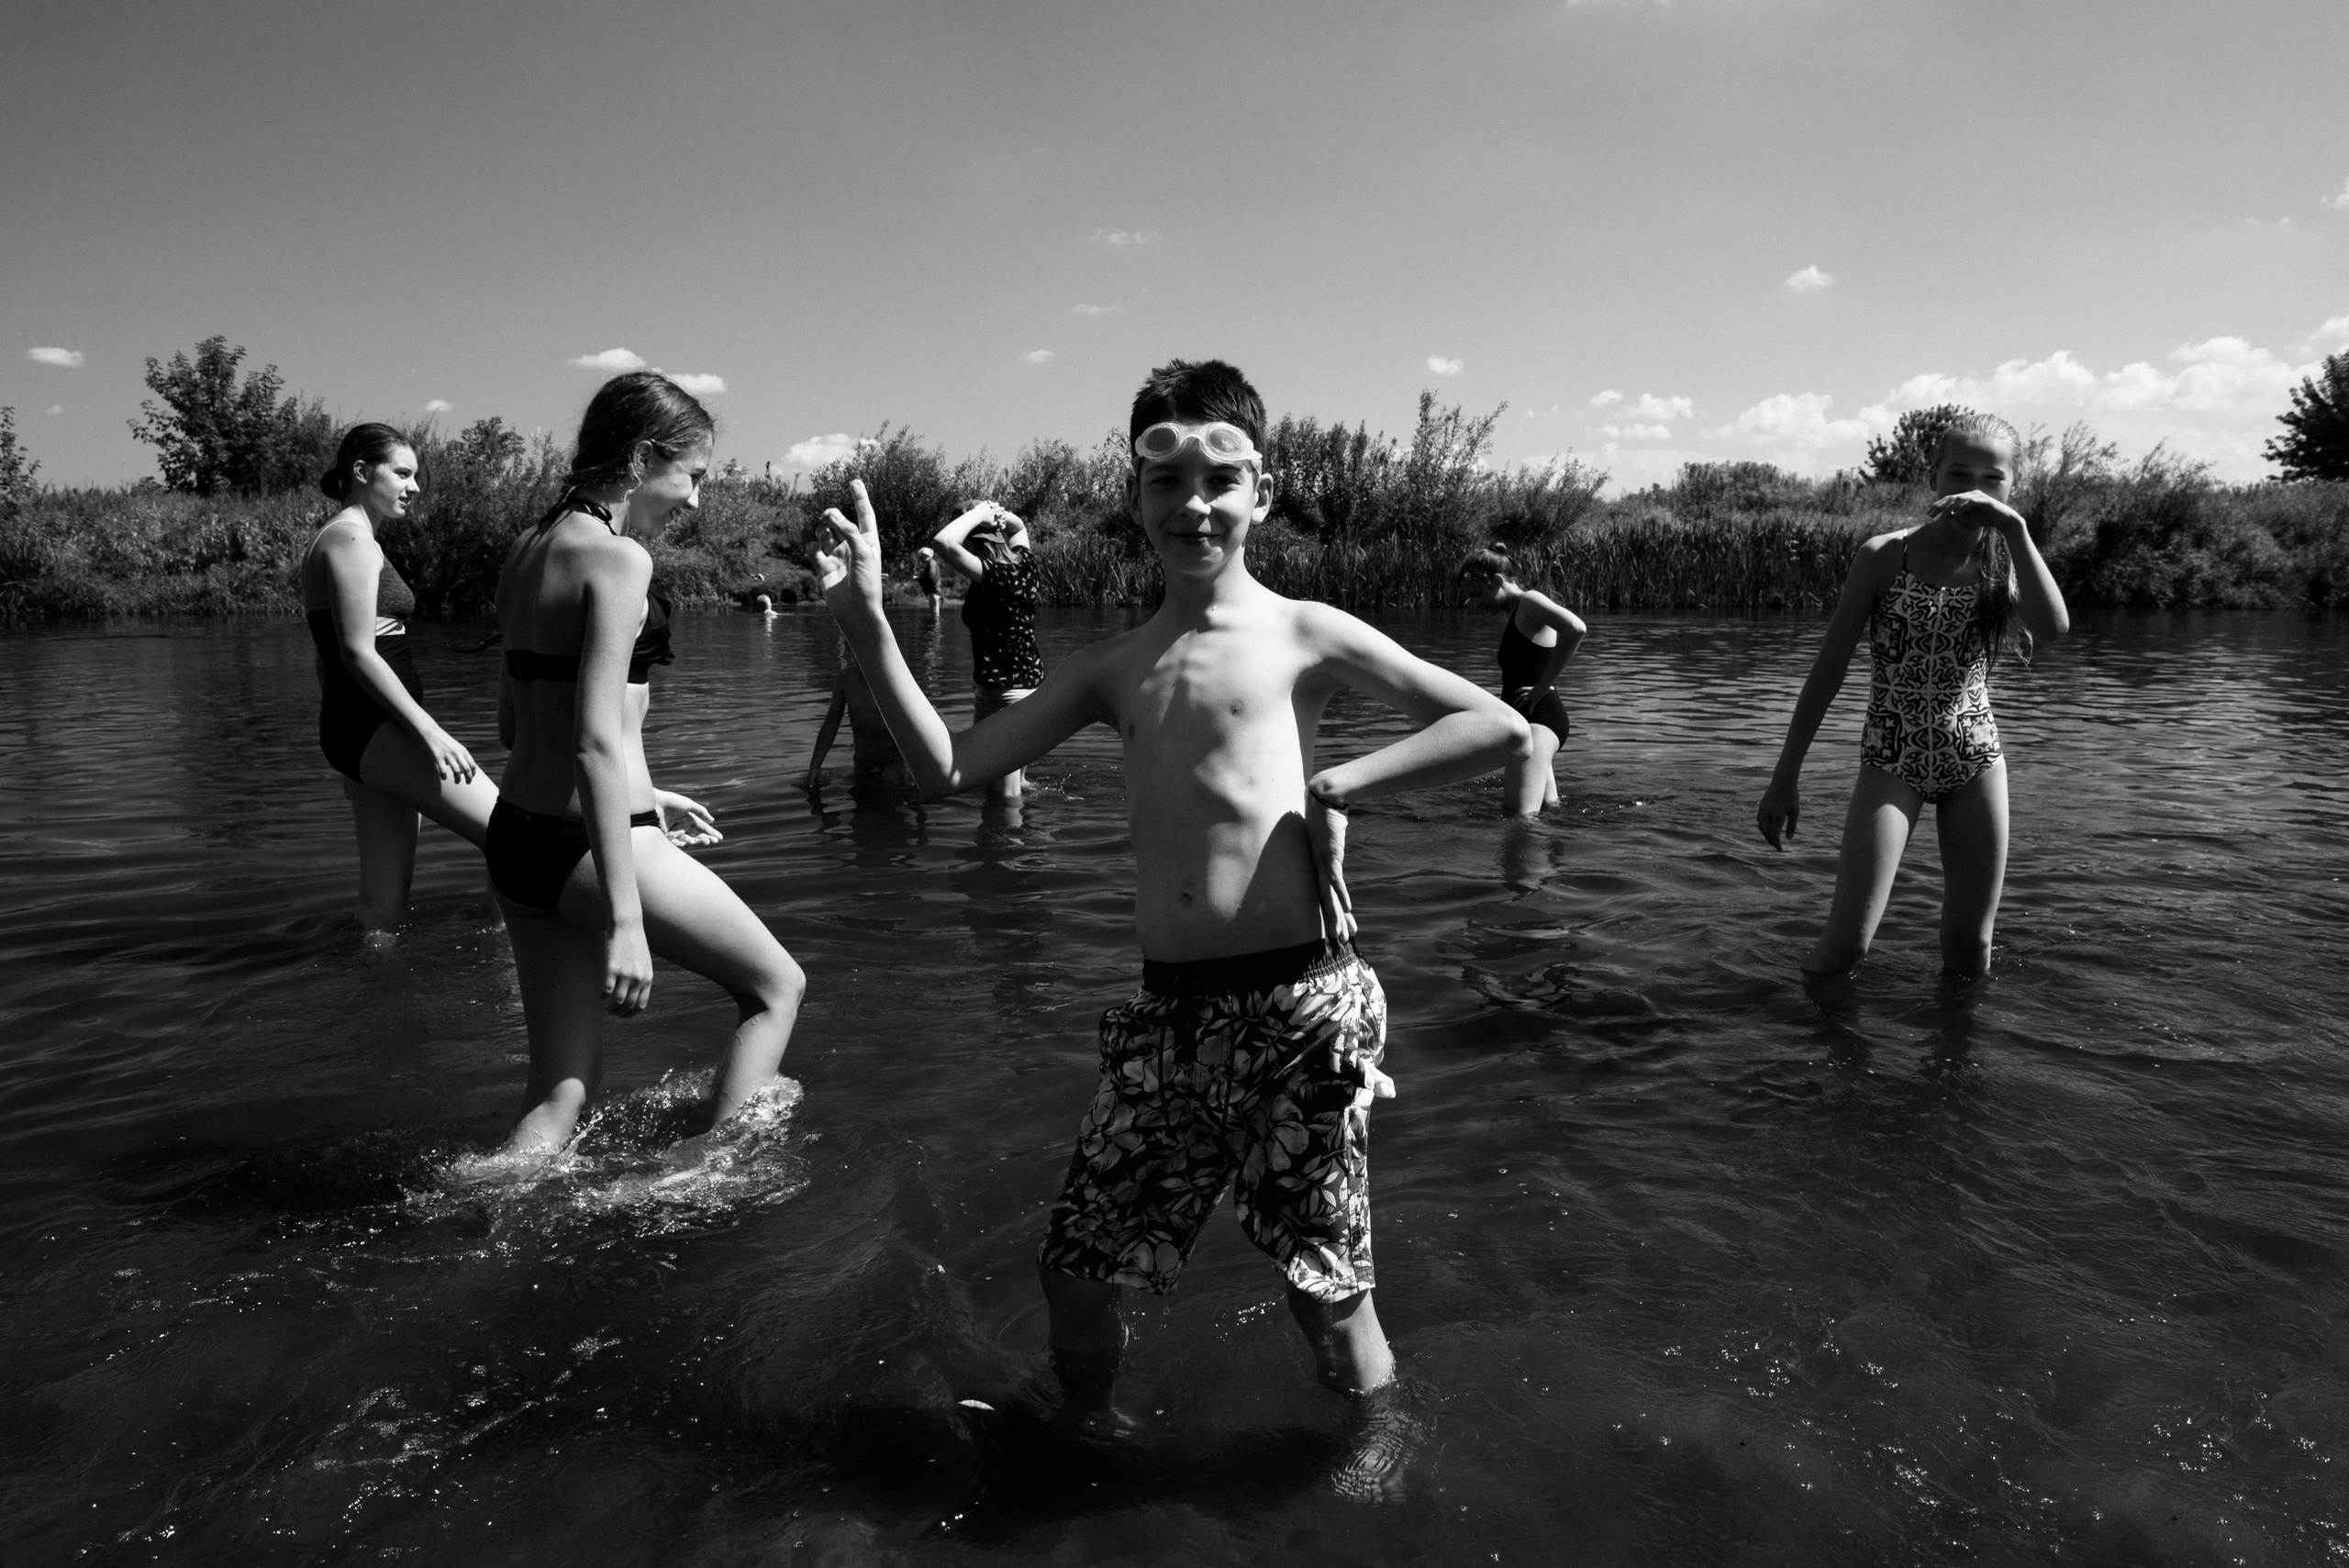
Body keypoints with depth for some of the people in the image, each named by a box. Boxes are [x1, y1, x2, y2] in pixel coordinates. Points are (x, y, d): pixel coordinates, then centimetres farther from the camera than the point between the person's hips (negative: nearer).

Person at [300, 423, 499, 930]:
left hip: (355, 732, 11)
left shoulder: (328, 543, 22)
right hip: (376, 729, -11)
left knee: (384, 905, 9)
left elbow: (327, 660, 24)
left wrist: (344, 751, 27)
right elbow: (358, 652, -18)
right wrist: (429, 731, -22)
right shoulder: (351, 538, -9)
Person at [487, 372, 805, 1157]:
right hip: (593, 847, -8)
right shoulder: (619, 560, -16)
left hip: (517, 836, 8)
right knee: (777, 986, 13)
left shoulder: (527, 551, 10)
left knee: (560, 1091, 16)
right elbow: (597, 740, -23)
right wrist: (624, 918, -23)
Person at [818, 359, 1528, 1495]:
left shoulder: (1304, 635, 1)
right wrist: (866, 618, -2)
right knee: (1075, 1271, 10)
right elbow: (947, 768, 7)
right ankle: (1088, 1431, 40)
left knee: (1325, 1285, 8)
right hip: (1165, 1017, 4)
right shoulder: (1112, 670, 13)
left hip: (1299, 1007, -4)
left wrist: (1337, 784, -10)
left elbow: (1500, 729, -3)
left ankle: (1383, 1437, 39)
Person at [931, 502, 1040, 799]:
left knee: (1003, 797, -1)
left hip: (1001, 691, -9)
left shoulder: (993, 575, -20)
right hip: (1032, 682, 9)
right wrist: (998, 515, 5)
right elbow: (1020, 528, 24)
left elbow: (943, 541, -31)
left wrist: (979, 513, -18)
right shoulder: (1023, 565, 2)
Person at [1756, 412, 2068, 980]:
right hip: (1892, 759, -3)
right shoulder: (1886, 555, -6)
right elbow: (1829, 666, -5)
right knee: (1847, 940, -13)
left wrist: (2014, 527, -22)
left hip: (1976, 760, 3)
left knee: (1970, 953, 6)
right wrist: (1786, 776, -6)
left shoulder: (2006, 562, 2)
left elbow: (2053, 628, -20)